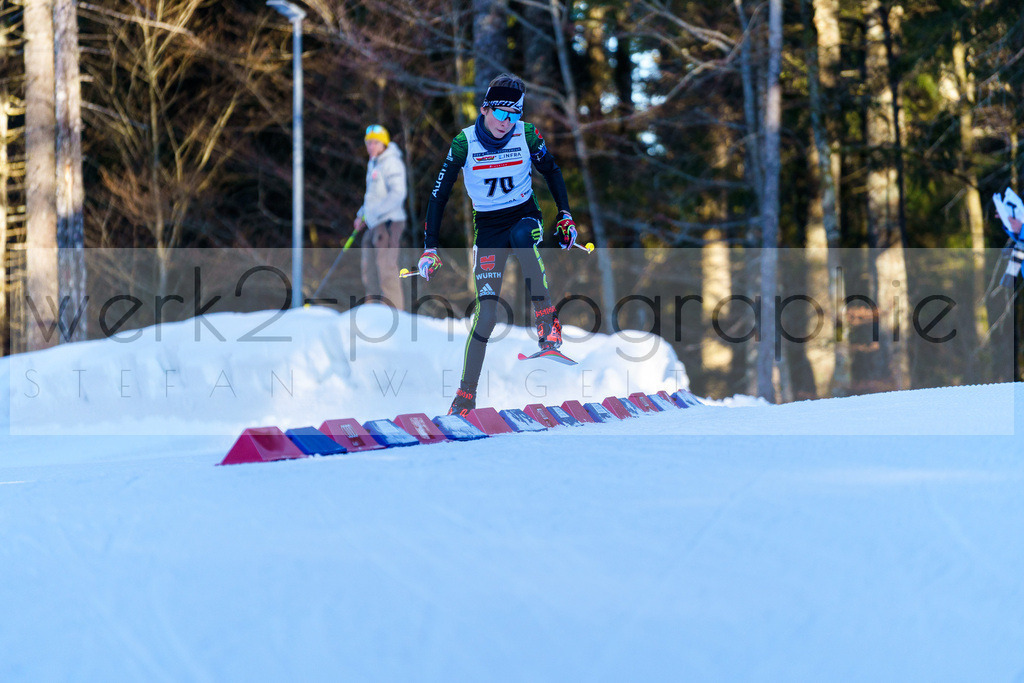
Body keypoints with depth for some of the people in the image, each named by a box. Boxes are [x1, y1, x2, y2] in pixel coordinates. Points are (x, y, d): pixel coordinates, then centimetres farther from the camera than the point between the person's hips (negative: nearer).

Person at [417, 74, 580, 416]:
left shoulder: (527, 135, -11)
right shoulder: (464, 143, -13)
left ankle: (547, 324, -30)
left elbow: (552, 173, 8)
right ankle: (465, 396, -1)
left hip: (524, 216, 0)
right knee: (486, 311, -10)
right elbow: (439, 195, -7)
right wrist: (430, 248, -10)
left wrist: (565, 216, 0)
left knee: (523, 235, -39)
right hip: (487, 227, 0)